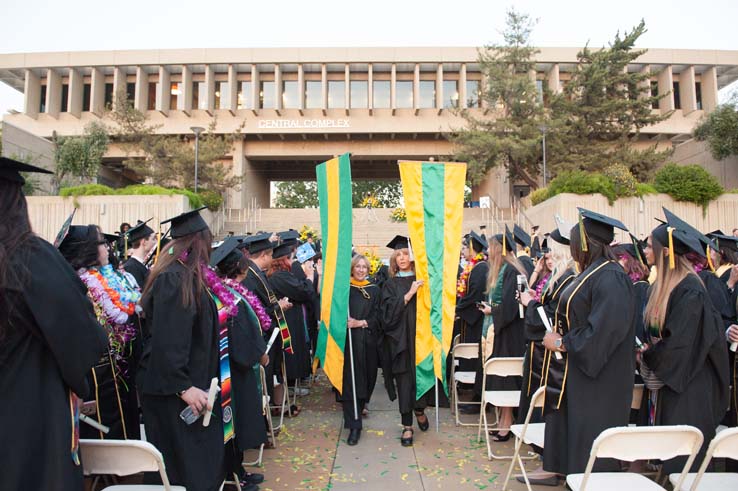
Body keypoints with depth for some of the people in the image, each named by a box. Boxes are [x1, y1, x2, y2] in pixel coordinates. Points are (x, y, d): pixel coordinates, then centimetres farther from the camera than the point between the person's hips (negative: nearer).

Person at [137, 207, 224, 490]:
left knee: (203, 461, 17)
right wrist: (183, 387, -23)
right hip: (172, 390, -9)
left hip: (192, 380, 9)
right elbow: (166, 342, -25)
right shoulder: (174, 279, -21)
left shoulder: (187, 276, 9)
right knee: (184, 468, 4)